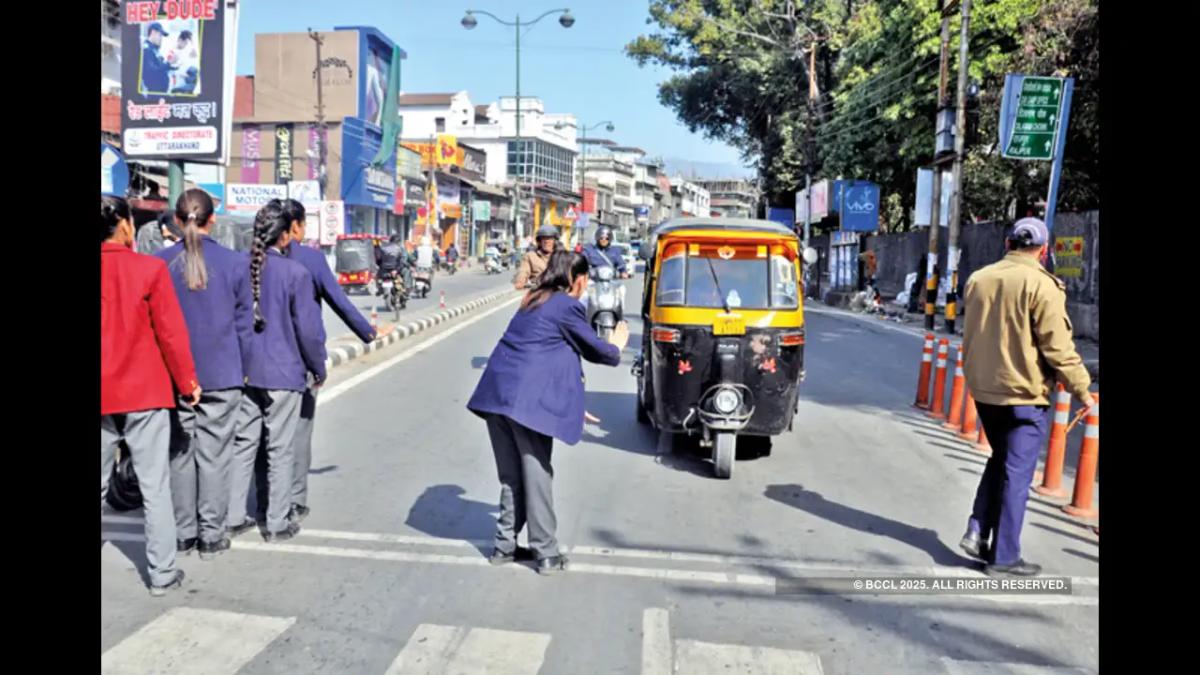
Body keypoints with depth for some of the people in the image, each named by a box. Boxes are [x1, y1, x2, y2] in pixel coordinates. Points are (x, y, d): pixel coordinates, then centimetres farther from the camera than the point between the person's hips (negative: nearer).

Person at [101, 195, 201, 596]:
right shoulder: (149, 268, -10)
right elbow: (171, 332, -10)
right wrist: (188, 382, 1)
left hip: (106, 396, 4)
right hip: (145, 393, -4)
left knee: (100, 484, 15)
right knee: (154, 486, 3)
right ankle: (162, 573, 8)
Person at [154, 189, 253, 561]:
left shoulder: (158, 263, -3)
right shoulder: (235, 263, -5)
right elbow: (243, 323, -1)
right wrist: (241, 368, 9)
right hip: (221, 376, -1)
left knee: (179, 453, 11)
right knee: (213, 454, 5)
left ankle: (183, 534, 19)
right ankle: (211, 535, 12)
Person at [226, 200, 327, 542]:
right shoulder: (295, 272, -13)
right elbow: (308, 328, -12)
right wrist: (318, 369, 2)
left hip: (244, 371, 5)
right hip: (283, 372, -5)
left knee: (243, 443, 14)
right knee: (280, 450, 5)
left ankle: (233, 517, 21)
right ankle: (277, 523, 13)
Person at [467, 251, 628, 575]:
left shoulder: (534, 300, 20)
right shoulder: (566, 306, -4)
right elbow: (595, 349, 4)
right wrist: (616, 347, 26)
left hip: (497, 393, 8)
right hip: (527, 399, -8)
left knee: (510, 475, 15)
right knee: (536, 475, 1)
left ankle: (505, 545, 22)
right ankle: (546, 553, 9)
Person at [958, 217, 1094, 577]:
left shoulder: (978, 279, 6)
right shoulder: (1041, 285, -14)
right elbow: (1058, 348, -14)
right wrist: (1082, 389, -3)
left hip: (982, 389, 6)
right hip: (1024, 393, -6)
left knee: (1000, 461, 22)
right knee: (1016, 474, 3)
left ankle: (977, 530, 13)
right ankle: (1004, 556, 10)